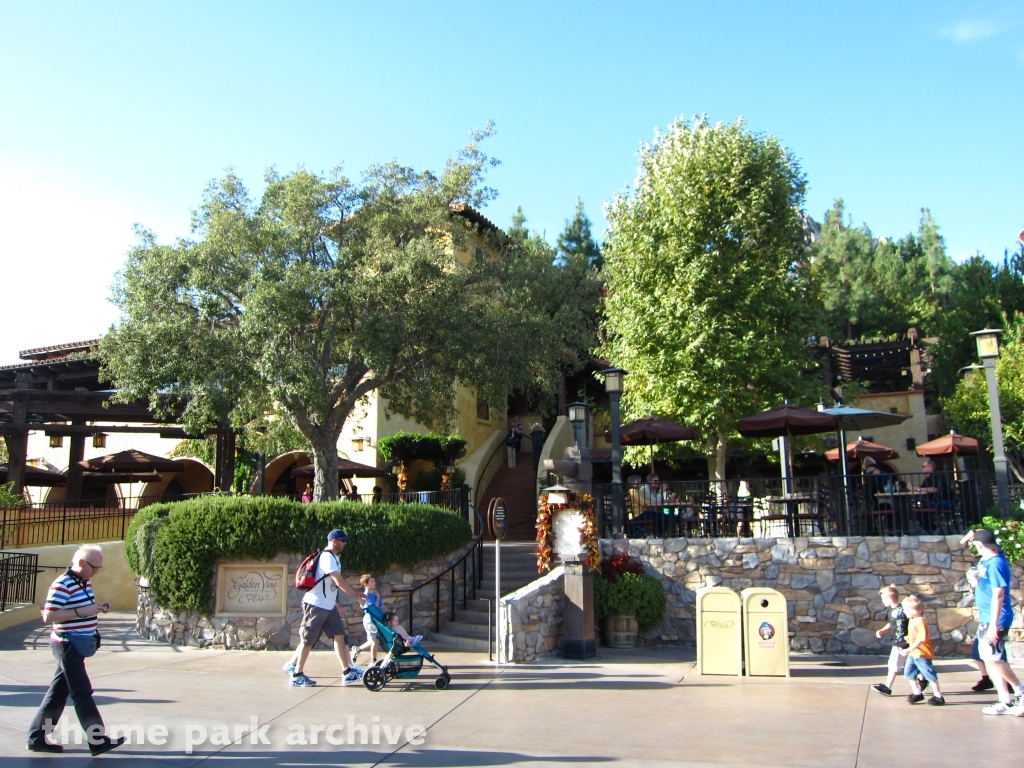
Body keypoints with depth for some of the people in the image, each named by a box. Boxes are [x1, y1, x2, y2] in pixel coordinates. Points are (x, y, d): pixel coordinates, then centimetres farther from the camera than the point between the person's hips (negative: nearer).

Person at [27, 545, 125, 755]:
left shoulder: (84, 583, 10)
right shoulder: (62, 585, -18)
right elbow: (48, 616, -22)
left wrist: (97, 608, 3)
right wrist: (81, 612, -26)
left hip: (78, 646, 9)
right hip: (68, 645, -9)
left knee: (58, 692, 15)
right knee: (83, 694, -4)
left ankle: (37, 738, 24)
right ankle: (98, 741, 1)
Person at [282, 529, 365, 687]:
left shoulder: (333, 558, 15)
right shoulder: (327, 557, -17)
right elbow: (340, 582, -23)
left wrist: (337, 604, 18)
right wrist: (357, 596, -16)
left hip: (328, 606, 9)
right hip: (316, 605, -9)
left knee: (340, 636, 2)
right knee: (308, 640, 0)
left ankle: (347, 673, 2)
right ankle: (297, 675, 12)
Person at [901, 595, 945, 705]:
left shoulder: (920, 622, -22)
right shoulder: (911, 620, 7)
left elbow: (921, 639, -27)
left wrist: (908, 650, -30)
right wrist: (908, 637, 3)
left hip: (922, 654, -9)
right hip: (912, 654, 9)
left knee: (930, 675, 3)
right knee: (909, 673, 11)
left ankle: (938, 696, 15)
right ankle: (917, 693, 25)